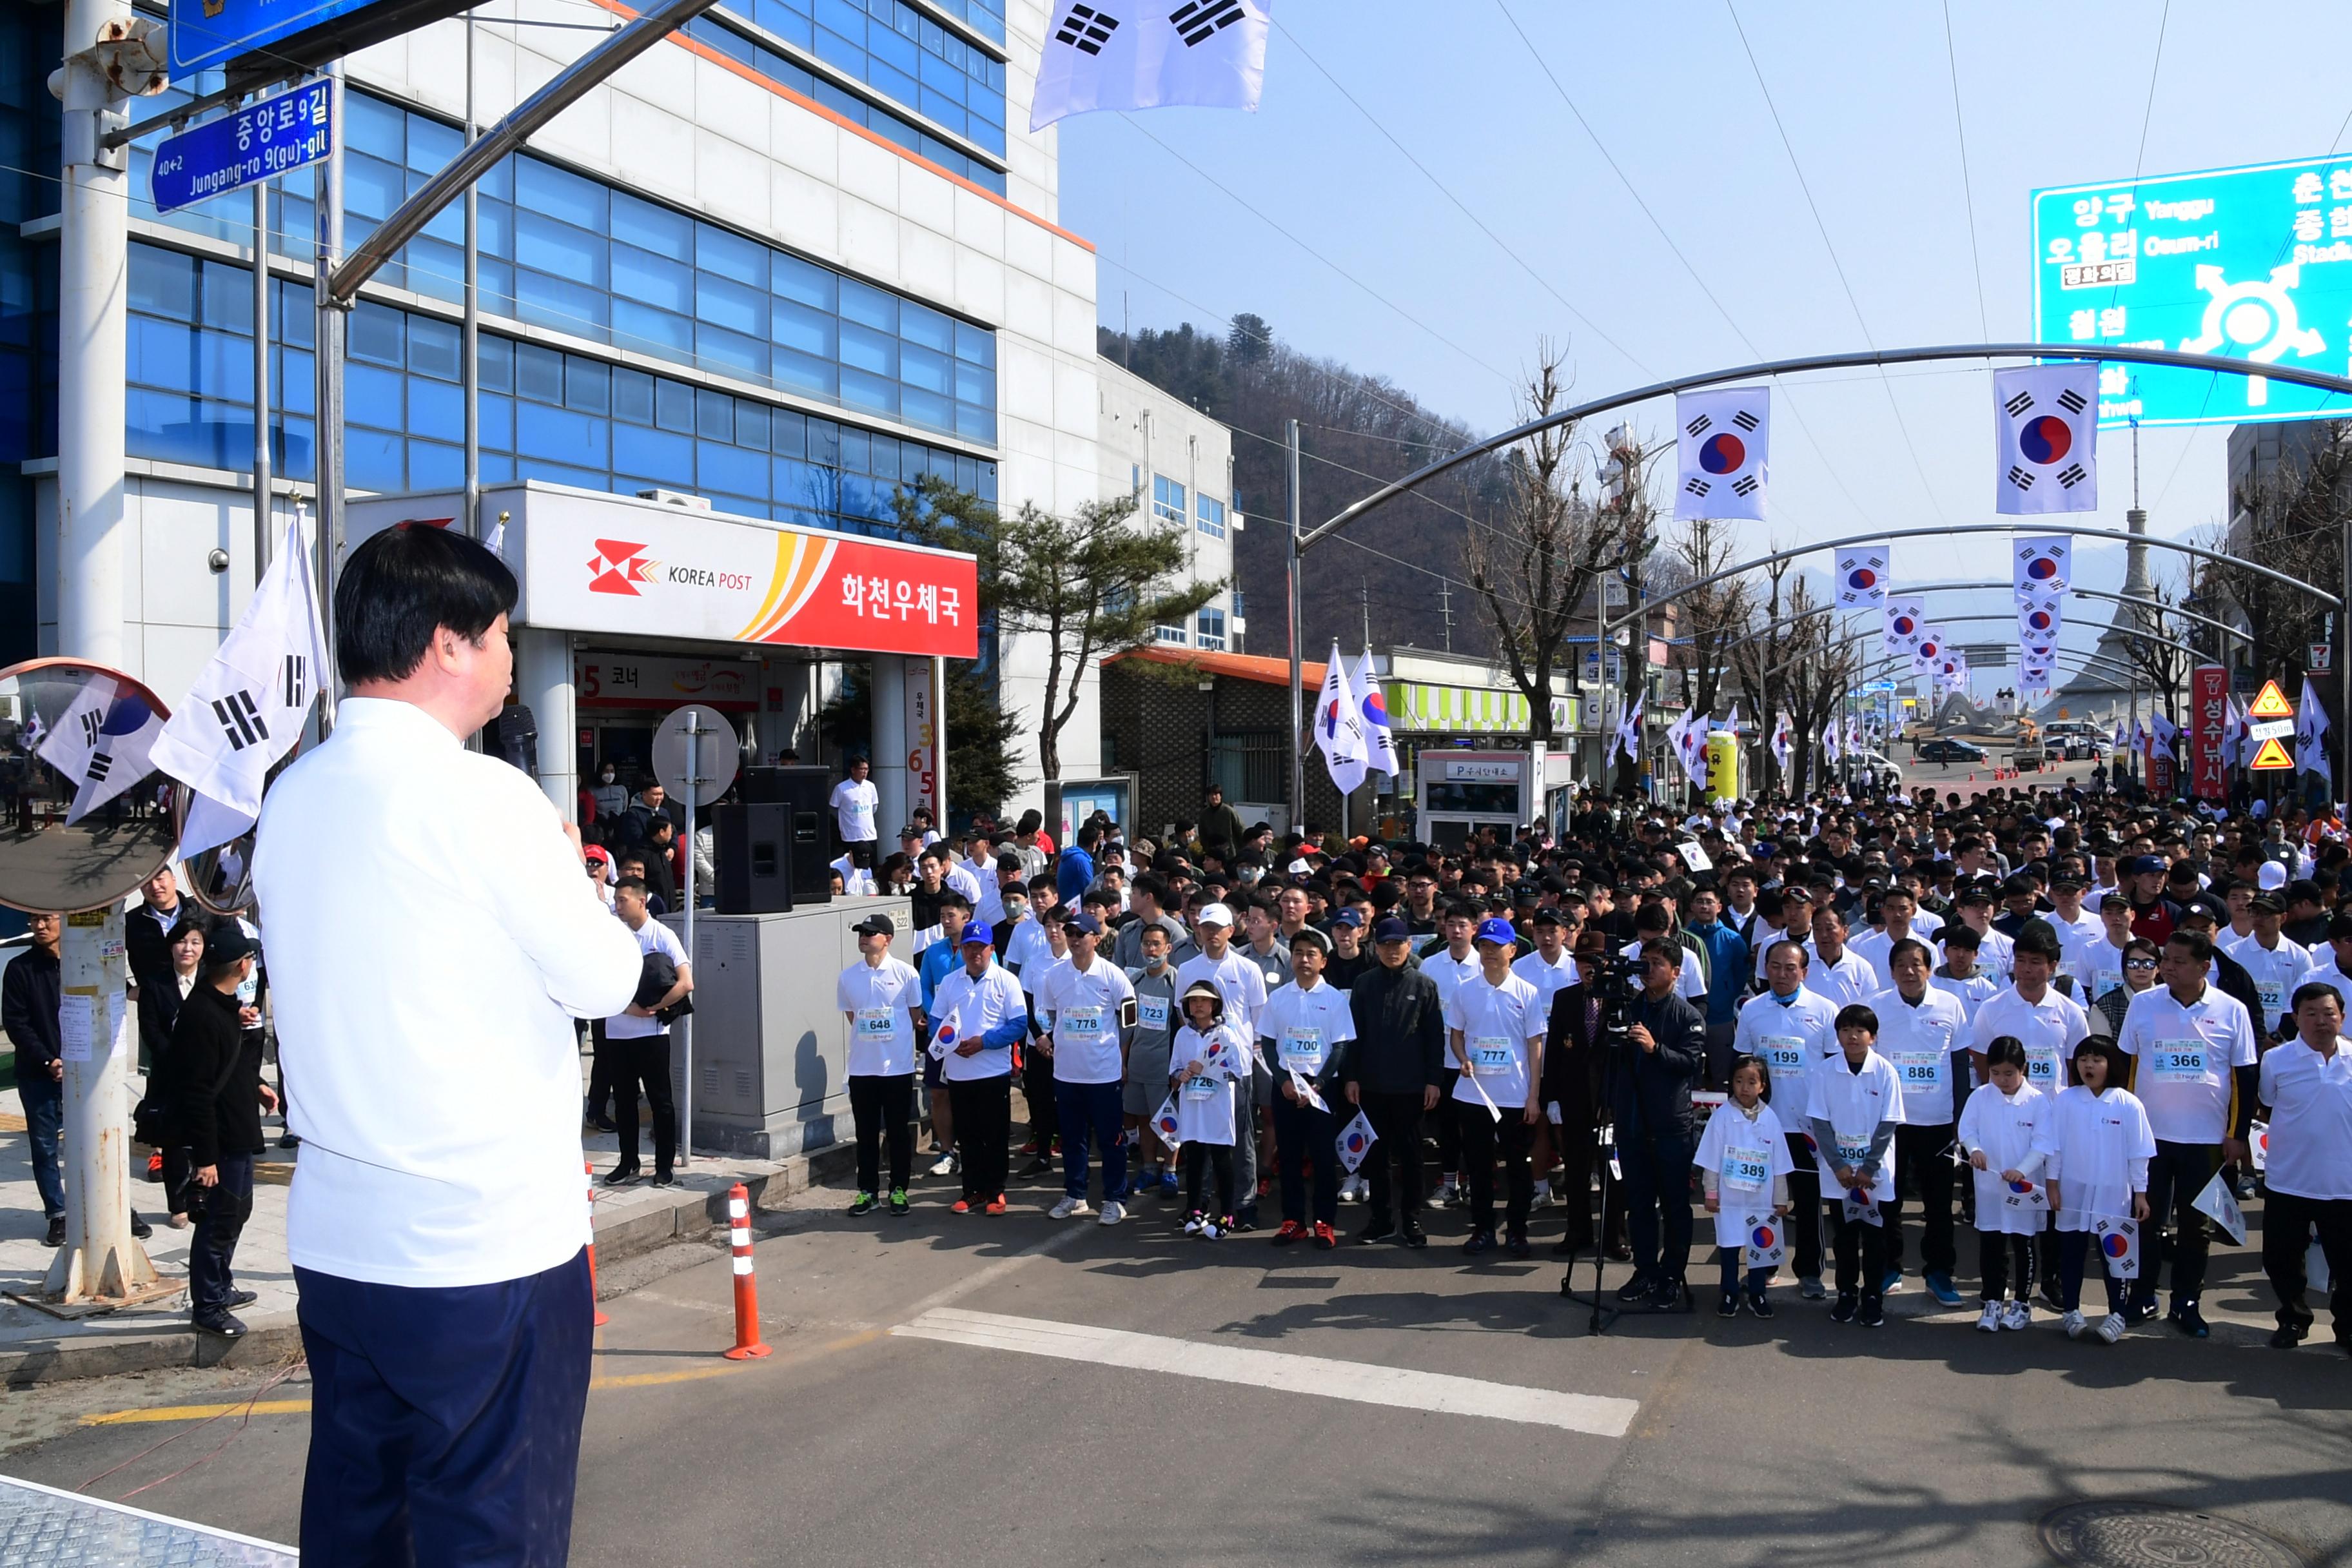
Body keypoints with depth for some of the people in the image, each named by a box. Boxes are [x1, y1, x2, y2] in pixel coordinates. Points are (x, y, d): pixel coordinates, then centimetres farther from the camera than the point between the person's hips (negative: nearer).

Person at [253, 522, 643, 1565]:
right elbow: (602, 978, -9)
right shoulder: (482, 795, -16)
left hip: (333, 1243, 8)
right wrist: (569, 871, 8)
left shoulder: (290, 795, 7)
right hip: (489, 1245, -7)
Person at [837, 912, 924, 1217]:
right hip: (862, 1067, 2)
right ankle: (867, 1190, 18)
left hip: (898, 1067, -2)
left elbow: (916, 1017, 4)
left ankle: (898, 1189, 17)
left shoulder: (905, 973, -5)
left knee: (899, 1132, 6)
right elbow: (851, 1017, 13)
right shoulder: (848, 977, 3)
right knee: (866, 1133, 9)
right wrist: (870, 1039, 6)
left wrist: (893, 1036, 4)